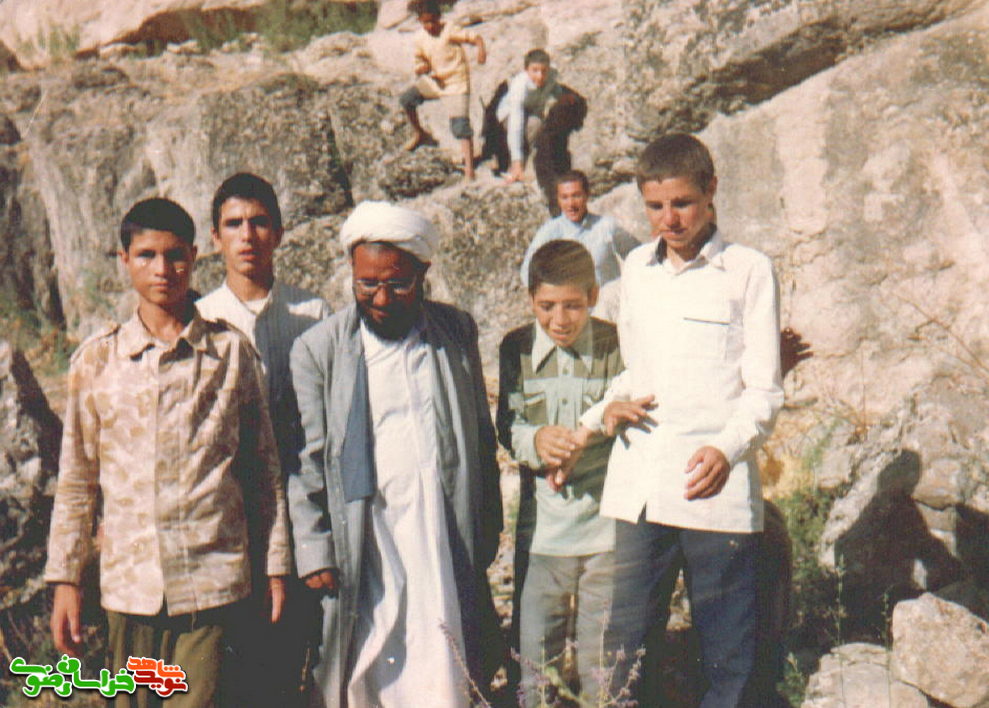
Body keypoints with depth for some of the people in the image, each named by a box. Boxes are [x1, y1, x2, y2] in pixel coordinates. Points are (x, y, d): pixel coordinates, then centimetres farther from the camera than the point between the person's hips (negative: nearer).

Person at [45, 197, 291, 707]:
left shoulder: (232, 352, 4)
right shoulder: (95, 359, 7)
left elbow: (264, 468, 7)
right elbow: (76, 479, 10)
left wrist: (276, 567, 6)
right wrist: (64, 578, 7)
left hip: (211, 584, -2)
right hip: (128, 584, 2)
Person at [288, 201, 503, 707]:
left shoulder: (456, 333, 8)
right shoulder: (317, 349, 0)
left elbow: (480, 441, 13)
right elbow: (307, 461, 1)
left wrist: (486, 538, 10)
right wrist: (315, 552, -4)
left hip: (445, 551, 2)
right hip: (362, 555, -1)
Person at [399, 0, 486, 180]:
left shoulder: (449, 31, -17)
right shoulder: (420, 38, 1)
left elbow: (475, 37, -25)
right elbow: (420, 62, 10)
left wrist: (481, 49, -48)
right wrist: (421, 68, -15)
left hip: (455, 85, -6)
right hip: (434, 81, 7)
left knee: (460, 126, -15)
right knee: (406, 99, 0)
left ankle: (469, 170, -13)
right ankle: (419, 134, 26)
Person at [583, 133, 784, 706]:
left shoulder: (749, 271, -1)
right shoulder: (636, 268, 15)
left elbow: (764, 391, -4)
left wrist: (728, 448, -22)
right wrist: (606, 410, 4)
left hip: (716, 490, -4)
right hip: (638, 488, 5)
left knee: (729, 657, 1)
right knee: (624, 645, 7)